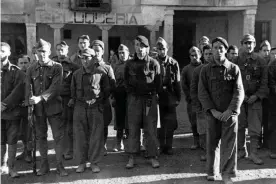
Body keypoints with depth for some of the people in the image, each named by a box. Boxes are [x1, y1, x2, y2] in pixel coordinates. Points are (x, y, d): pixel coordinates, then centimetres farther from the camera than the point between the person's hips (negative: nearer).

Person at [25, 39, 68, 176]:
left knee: (58, 136, 1)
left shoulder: (57, 67, -4)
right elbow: (28, 89, 4)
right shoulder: (31, 69, 7)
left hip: (53, 107, -3)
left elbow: (55, 87, -15)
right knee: (41, 137, 11)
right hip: (38, 108, 3)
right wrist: (28, 106, -7)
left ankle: (59, 165, 13)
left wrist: (40, 98, -26)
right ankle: (44, 165, 24)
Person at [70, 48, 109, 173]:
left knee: (96, 136, 1)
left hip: (96, 108, -2)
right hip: (80, 107, 2)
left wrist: (98, 100, 2)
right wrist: (73, 99, 7)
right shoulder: (76, 74, 8)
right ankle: (82, 162, 16)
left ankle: (94, 162, 13)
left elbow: (106, 90, 9)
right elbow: (73, 90, 18)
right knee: (80, 135, 5)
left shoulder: (101, 74, 1)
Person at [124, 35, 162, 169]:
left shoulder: (154, 63, 2)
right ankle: (131, 157, 11)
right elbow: (127, 82, 11)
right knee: (133, 129, 3)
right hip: (134, 99, 1)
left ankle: (153, 157, 12)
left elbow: (158, 83, 7)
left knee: (151, 129, 2)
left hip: (150, 99, -1)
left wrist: (152, 93, 5)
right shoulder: (129, 64, 7)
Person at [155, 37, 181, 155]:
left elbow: (177, 82, 4)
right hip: (158, 97, 0)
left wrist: (178, 97, 0)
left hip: (170, 97, 1)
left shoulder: (173, 63, 4)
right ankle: (161, 146, 20)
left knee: (170, 124, 4)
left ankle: (168, 146, 16)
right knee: (159, 124, 8)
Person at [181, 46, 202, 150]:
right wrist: (190, 97, 0)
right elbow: (183, 85, 8)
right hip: (192, 100, 2)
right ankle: (196, 141, 16)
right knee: (193, 122, 5)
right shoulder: (186, 69, 10)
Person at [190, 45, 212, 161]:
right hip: (202, 106, 0)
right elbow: (193, 89, 8)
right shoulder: (198, 70, 8)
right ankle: (205, 151, 13)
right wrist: (196, 105, 0)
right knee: (203, 131, 0)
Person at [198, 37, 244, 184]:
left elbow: (239, 92, -3)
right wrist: (213, 110, -11)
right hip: (212, 113, 1)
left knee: (229, 144, 2)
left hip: (230, 113, 0)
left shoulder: (234, 69, 3)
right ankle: (211, 171, 24)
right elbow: (202, 93, -1)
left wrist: (231, 110, -14)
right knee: (212, 143, 8)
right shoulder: (205, 70, 5)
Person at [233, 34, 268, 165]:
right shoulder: (237, 61, 4)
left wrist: (257, 95, -10)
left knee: (255, 128, 0)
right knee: (240, 126, 7)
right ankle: (241, 150, 21)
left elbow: (264, 81, 1)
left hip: (255, 99, 0)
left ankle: (253, 153, 10)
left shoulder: (260, 61, 3)